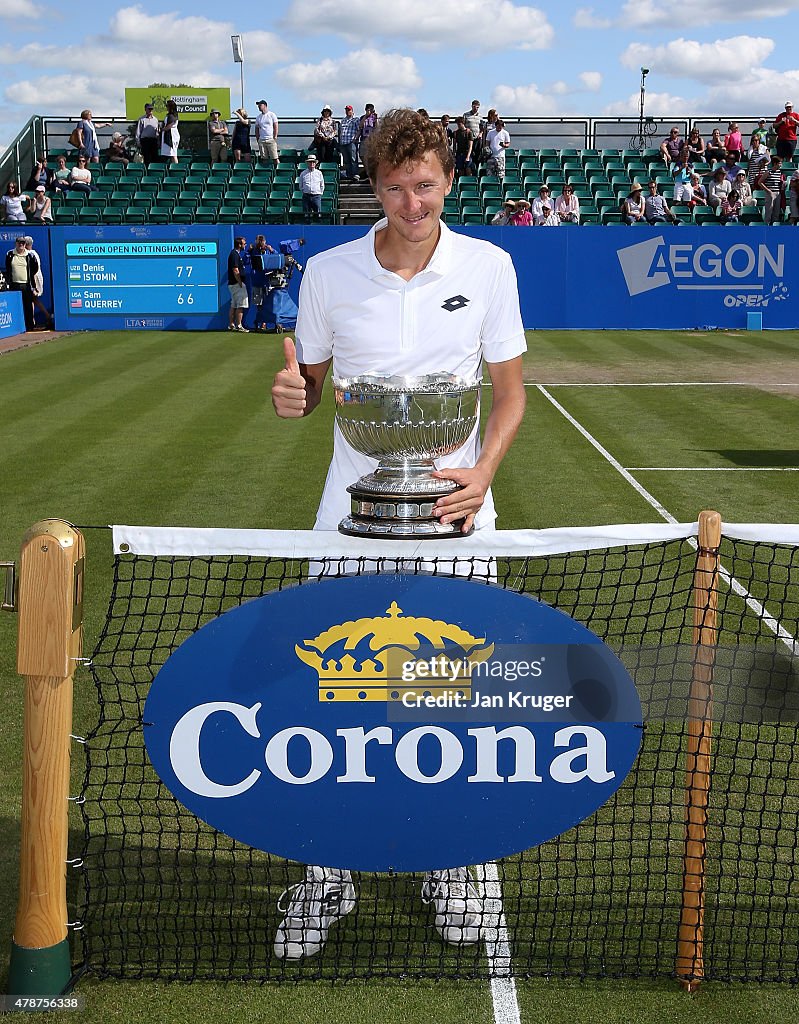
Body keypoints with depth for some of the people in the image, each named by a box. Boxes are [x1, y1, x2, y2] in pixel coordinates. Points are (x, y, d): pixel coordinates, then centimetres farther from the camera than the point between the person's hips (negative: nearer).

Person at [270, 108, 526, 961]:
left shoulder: (488, 267, -3)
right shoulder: (328, 273, -2)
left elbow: (509, 394, 3)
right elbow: (313, 383, 9)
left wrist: (483, 472, -15)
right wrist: (293, 395, -15)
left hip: (455, 512, 0)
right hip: (353, 512, 0)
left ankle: (448, 865, 28)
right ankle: (326, 872, 18)